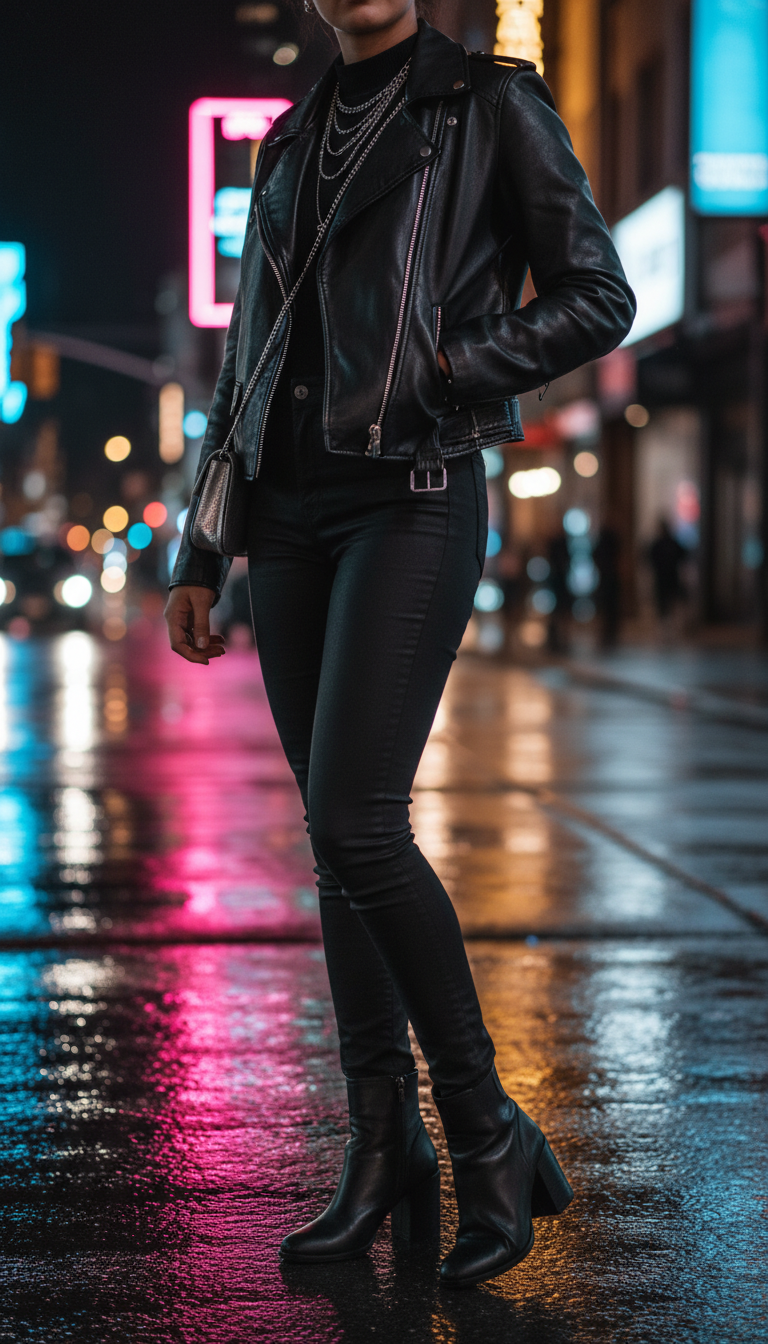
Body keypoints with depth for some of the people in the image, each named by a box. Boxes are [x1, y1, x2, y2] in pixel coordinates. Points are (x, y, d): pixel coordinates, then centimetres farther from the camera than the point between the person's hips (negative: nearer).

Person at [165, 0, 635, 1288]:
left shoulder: (491, 105, 3)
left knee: (355, 826, -17)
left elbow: (598, 300, -1)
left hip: (415, 498, -6)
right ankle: (384, 1159, 12)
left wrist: (435, 374, -11)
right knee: (339, 842, 5)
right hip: (292, 511, 6)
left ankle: (490, 1136, -3)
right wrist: (199, 555, 16)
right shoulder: (291, 146, 19)